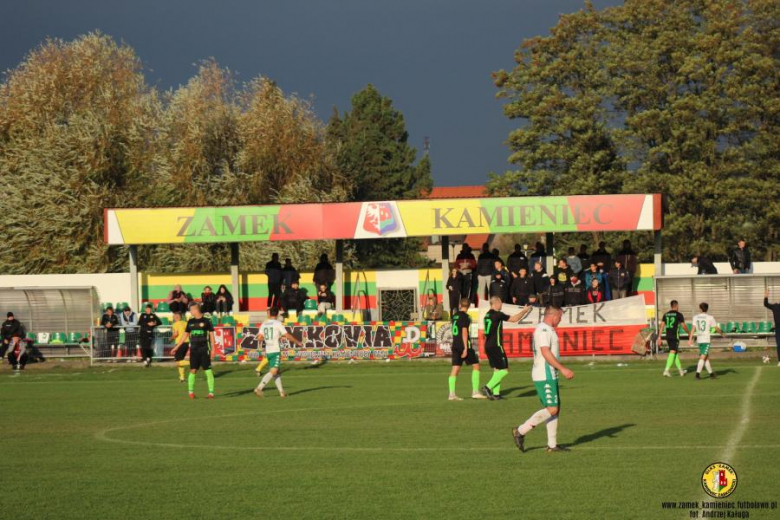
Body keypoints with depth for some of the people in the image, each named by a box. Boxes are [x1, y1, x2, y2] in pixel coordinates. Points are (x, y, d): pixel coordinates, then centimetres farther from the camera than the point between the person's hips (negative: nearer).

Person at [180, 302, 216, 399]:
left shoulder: (206, 321, -3)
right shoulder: (190, 322, 8)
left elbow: (211, 335, 0)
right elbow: (185, 335, 15)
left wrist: (213, 349, -6)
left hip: (204, 349, -3)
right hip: (193, 350, 3)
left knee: (208, 371, -4)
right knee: (193, 370, 1)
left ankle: (211, 392, 0)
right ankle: (190, 391, 10)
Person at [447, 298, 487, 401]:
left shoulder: (455, 315, 12)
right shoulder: (465, 316, -10)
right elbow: (464, 332, -16)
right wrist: (466, 348, -18)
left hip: (455, 345, 7)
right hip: (464, 345, -7)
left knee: (455, 369, 3)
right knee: (475, 366, 3)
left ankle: (452, 393, -5)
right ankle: (475, 391, 0)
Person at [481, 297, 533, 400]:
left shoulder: (487, 315, 13)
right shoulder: (498, 314, -13)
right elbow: (514, 319, -9)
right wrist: (524, 311, 4)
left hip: (488, 346, 9)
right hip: (496, 346, -9)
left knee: (497, 369, 13)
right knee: (504, 370, -5)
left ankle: (496, 393, 7)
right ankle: (488, 387, -16)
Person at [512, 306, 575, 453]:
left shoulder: (548, 330, 18)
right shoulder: (543, 330, -15)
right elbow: (546, 353, -24)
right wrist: (563, 369, -23)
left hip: (549, 376, 11)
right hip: (544, 377, -11)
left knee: (555, 409, 9)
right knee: (551, 409, -12)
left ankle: (552, 445, 11)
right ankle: (520, 431, -8)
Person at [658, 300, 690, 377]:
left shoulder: (666, 314, 10)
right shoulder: (679, 314, -5)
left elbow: (661, 325, 6)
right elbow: (684, 326, -3)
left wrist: (659, 337, 8)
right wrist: (689, 333, 13)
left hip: (668, 336, 6)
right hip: (675, 336, -6)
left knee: (676, 352, 16)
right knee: (672, 353, -8)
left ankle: (680, 370, 23)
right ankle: (666, 370, -20)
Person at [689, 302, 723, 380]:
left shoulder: (695, 317, 3)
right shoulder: (710, 318, -4)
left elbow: (693, 329, -5)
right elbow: (716, 328, 2)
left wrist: (690, 339, -6)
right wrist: (721, 333, 22)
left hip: (699, 340, 4)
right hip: (706, 340, -4)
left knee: (706, 357, 15)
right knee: (703, 357, -7)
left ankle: (711, 373, 22)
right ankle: (698, 373, -19)